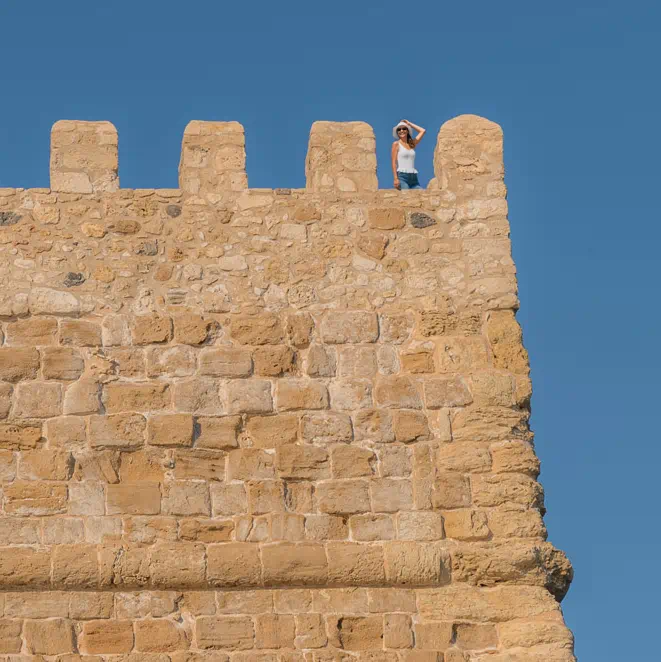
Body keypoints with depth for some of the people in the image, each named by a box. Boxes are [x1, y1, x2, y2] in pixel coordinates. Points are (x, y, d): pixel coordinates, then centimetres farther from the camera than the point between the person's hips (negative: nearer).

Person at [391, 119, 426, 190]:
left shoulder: (412, 144, 18)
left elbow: (422, 131, 24)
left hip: (414, 177, 5)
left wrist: (409, 123, 25)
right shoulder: (396, 144, 4)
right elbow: (394, 162, -3)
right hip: (402, 176, -5)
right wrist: (395, 178, -14)